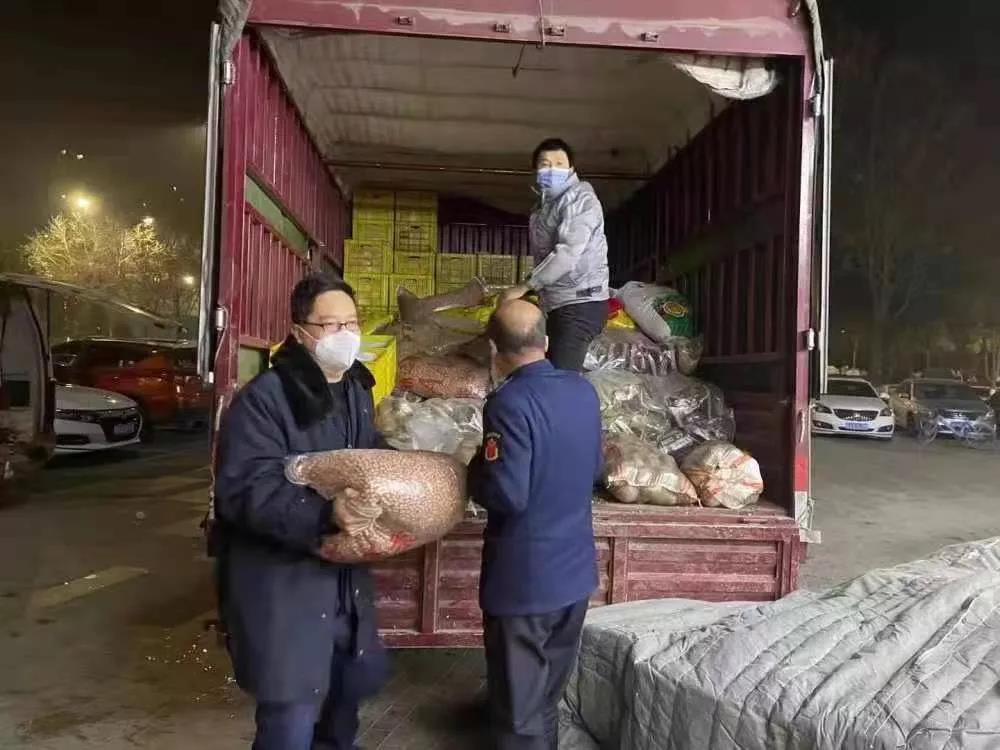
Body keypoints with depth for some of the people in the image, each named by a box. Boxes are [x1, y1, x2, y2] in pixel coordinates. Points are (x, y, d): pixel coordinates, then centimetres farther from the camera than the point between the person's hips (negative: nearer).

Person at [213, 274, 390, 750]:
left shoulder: (357, 390, 7)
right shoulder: (264, 398, -19)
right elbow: (245, 490, -26)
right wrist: (327, 517, -34)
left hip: (344, 572, 8)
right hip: (280, 577, -8)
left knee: (362, 675, 24)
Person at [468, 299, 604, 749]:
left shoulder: (510, 403, -22)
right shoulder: (583, 390, 1)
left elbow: (505, 495, -24)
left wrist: (475, 470, -6)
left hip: (524, 579, -7)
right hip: (575, 570, 7)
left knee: (519, 710, 9)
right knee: (548, 696, 24)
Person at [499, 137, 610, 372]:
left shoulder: (580, 198, -9)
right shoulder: (544, 206, 19)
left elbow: (568, 252, -21)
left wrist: (525, 287, -21)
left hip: (580, 304, -9)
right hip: (559, 305, 9)